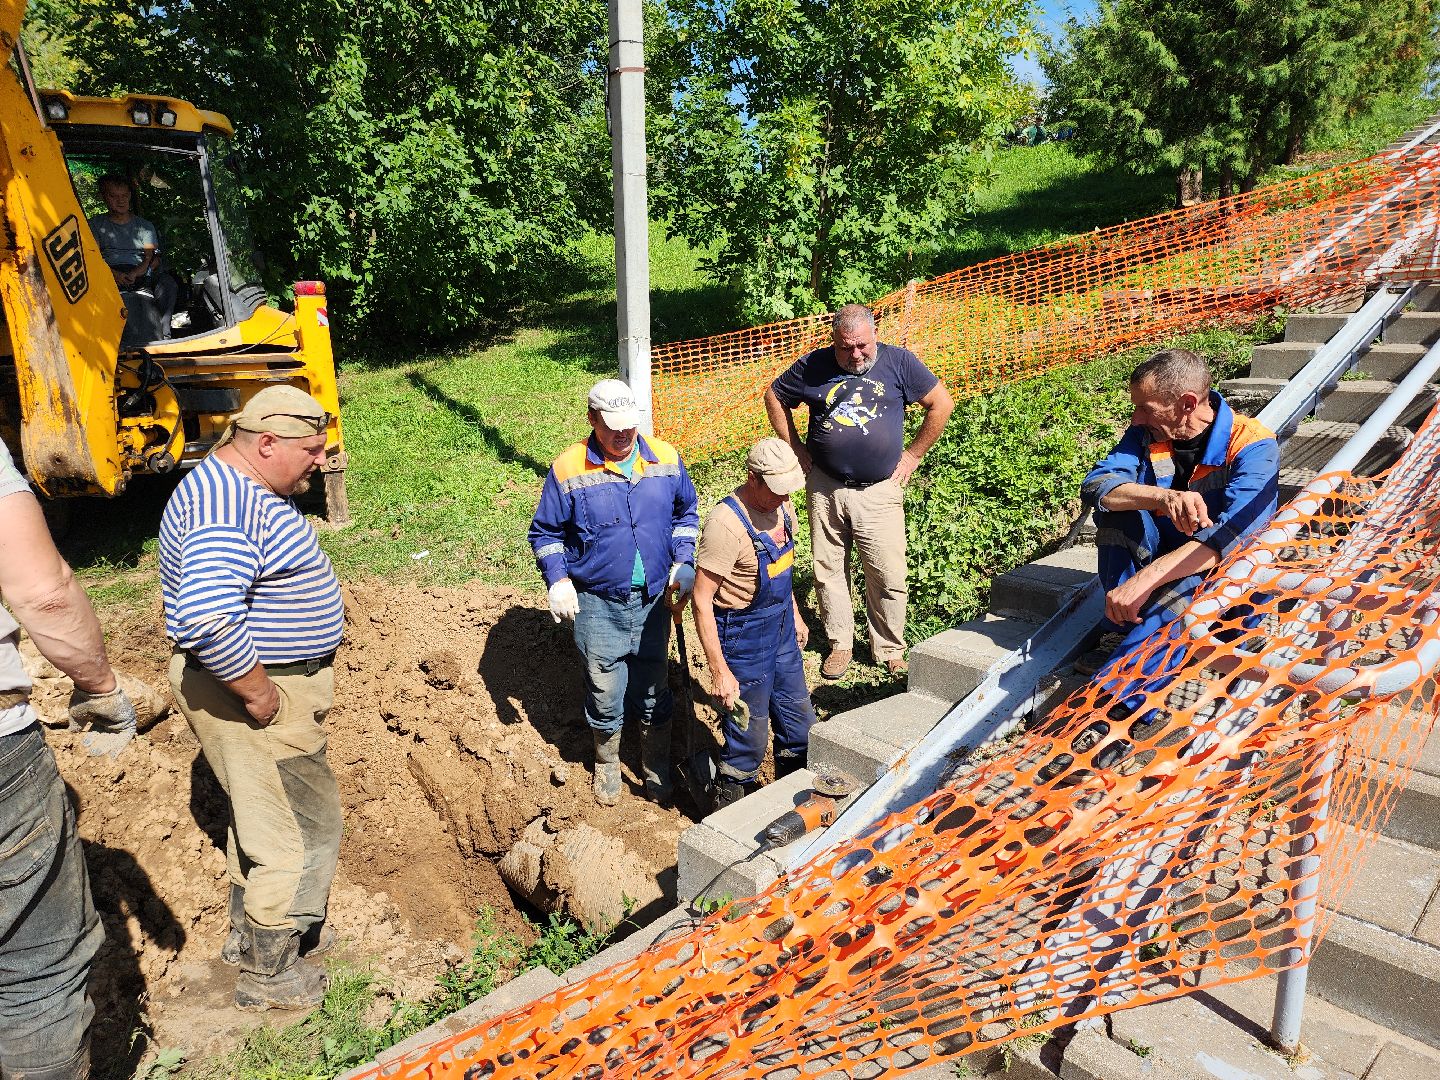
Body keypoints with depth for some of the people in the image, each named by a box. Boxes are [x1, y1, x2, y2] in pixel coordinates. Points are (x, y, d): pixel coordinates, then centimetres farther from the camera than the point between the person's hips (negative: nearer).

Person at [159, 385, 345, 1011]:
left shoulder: (240, 488, 9)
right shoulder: (228, 507, -26)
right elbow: (207, 619, -39)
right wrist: (259, 694, -26)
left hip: (266, 684, 11)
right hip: (252, 691, -11)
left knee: (261, 816, 24)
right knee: (305, 827, 2)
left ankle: (251, 935, 43)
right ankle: (269, 974, 20)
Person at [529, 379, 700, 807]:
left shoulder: (665, 459, -2)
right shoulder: (569, 470, -10)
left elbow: (686, 514, 12)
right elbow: (544, 533, 0)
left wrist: (683, 564, 1)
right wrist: (557, 580, -13)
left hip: (654, 598, 2)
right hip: (597, 604, -2)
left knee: (653, 690, 15)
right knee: (604, 691, 11)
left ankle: (657, 770, 36)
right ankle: (607, 766, 37)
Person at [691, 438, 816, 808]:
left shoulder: (781, 508, -1)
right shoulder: (726, 524, -27)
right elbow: (702, 600, -25)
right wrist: (720, 670, -25)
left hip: (781, 630, 8)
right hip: (743, 637, -8)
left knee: (799, 723, 22)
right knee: (749, 737, 5)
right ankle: (730, 804, 29)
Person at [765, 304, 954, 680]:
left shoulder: (898, 362, -2)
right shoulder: (812, 366, 0)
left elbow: (941, 404, 4)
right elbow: (774, 398, 14)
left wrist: (913, 454, 2)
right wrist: (795, 449, 8)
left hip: (880, 491, -1)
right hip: (825, 488, 2)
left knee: (889, 577, 0)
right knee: (828, 571, 9)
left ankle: (890, 650, 18)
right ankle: (840, 644, 25)